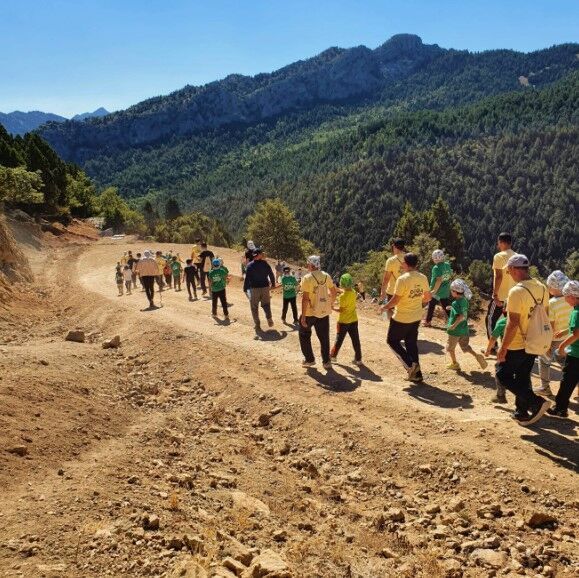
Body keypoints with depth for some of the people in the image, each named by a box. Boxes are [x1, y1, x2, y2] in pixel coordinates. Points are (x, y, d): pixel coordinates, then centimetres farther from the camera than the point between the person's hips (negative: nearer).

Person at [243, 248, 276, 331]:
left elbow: (247, 278, -12)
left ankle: (257, 325, 8)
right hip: (265, 287, 2)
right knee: (266, 304, 19)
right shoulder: (265, 264, -2)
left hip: (254, 288, -2)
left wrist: (245, 288, -6)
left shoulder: (250, 265, -10)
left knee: (254, 307, 8)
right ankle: (269, 319, -2)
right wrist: (273, 284, 18)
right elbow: (271, 275, 4)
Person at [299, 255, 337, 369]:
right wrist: (330, 304, 28)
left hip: (310, 313, -4)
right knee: (324, 337, 13)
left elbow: (305, 298, -18)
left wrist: (303, 316, -15)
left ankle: (309, 359, 19)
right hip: (324, 312, 4)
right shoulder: (326, 276, 1)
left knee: (304, 336, 16)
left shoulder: (307, 278, -15)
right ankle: (326, 362, 17)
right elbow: (333, 292, 11)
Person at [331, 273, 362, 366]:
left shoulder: (343, 296, -20)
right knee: (355, 340, 7)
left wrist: (333, 308, -4)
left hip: (343, 321, -5)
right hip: (354, 320, 5)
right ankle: (358, 359, 10)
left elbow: (341, 310, -18)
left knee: (339, 339, 10)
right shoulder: (353, 293, -2)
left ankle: (333, 355, 23)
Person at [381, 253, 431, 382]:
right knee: (412, 344, 18)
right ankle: (416, 374, 21)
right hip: (416, 317, 7)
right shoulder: (423, 278, -1)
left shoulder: (403, 279, -22)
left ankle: (410, 365, 0)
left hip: (401, 318, -6)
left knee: (392, 340, 13)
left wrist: (385, 307, -3)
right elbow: (428, 297, 9)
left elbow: (395, 300, -20)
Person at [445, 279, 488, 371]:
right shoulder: (465, 300, 3)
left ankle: (454, 364, 22)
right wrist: (452, 308, 20)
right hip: (464, 328, 8)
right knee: (465, 346, 20)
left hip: (456, 329, -8)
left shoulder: (457, 302, -23)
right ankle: (477, 356, 4)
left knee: (450, 347, 12)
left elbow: (462, 316, -31)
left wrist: (454, 325, -31)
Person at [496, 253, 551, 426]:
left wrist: (503, 347, -18)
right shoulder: (542, 288, 3)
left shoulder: (517, 291, -23)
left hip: (517, 345, -8)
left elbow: (512, 323, -25)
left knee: (503, 375, 7)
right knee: (523, 378, 19)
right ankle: (522, 413, 27)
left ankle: (536, 402, -2)